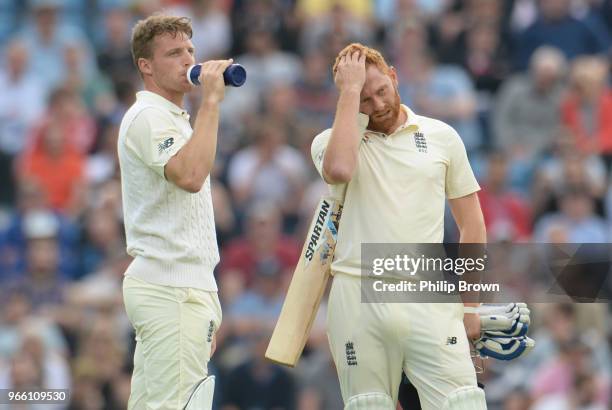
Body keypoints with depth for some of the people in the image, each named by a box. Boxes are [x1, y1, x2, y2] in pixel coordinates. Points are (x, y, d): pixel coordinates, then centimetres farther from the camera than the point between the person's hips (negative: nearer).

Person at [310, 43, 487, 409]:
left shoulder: (441, 137, 11)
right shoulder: (330, 141, 7)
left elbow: (471, 223, 15)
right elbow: (338, 170, -20)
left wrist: (471, 304, 9)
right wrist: (350, 90, -11)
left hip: (429, 297, 0)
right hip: (359, 300, 0)